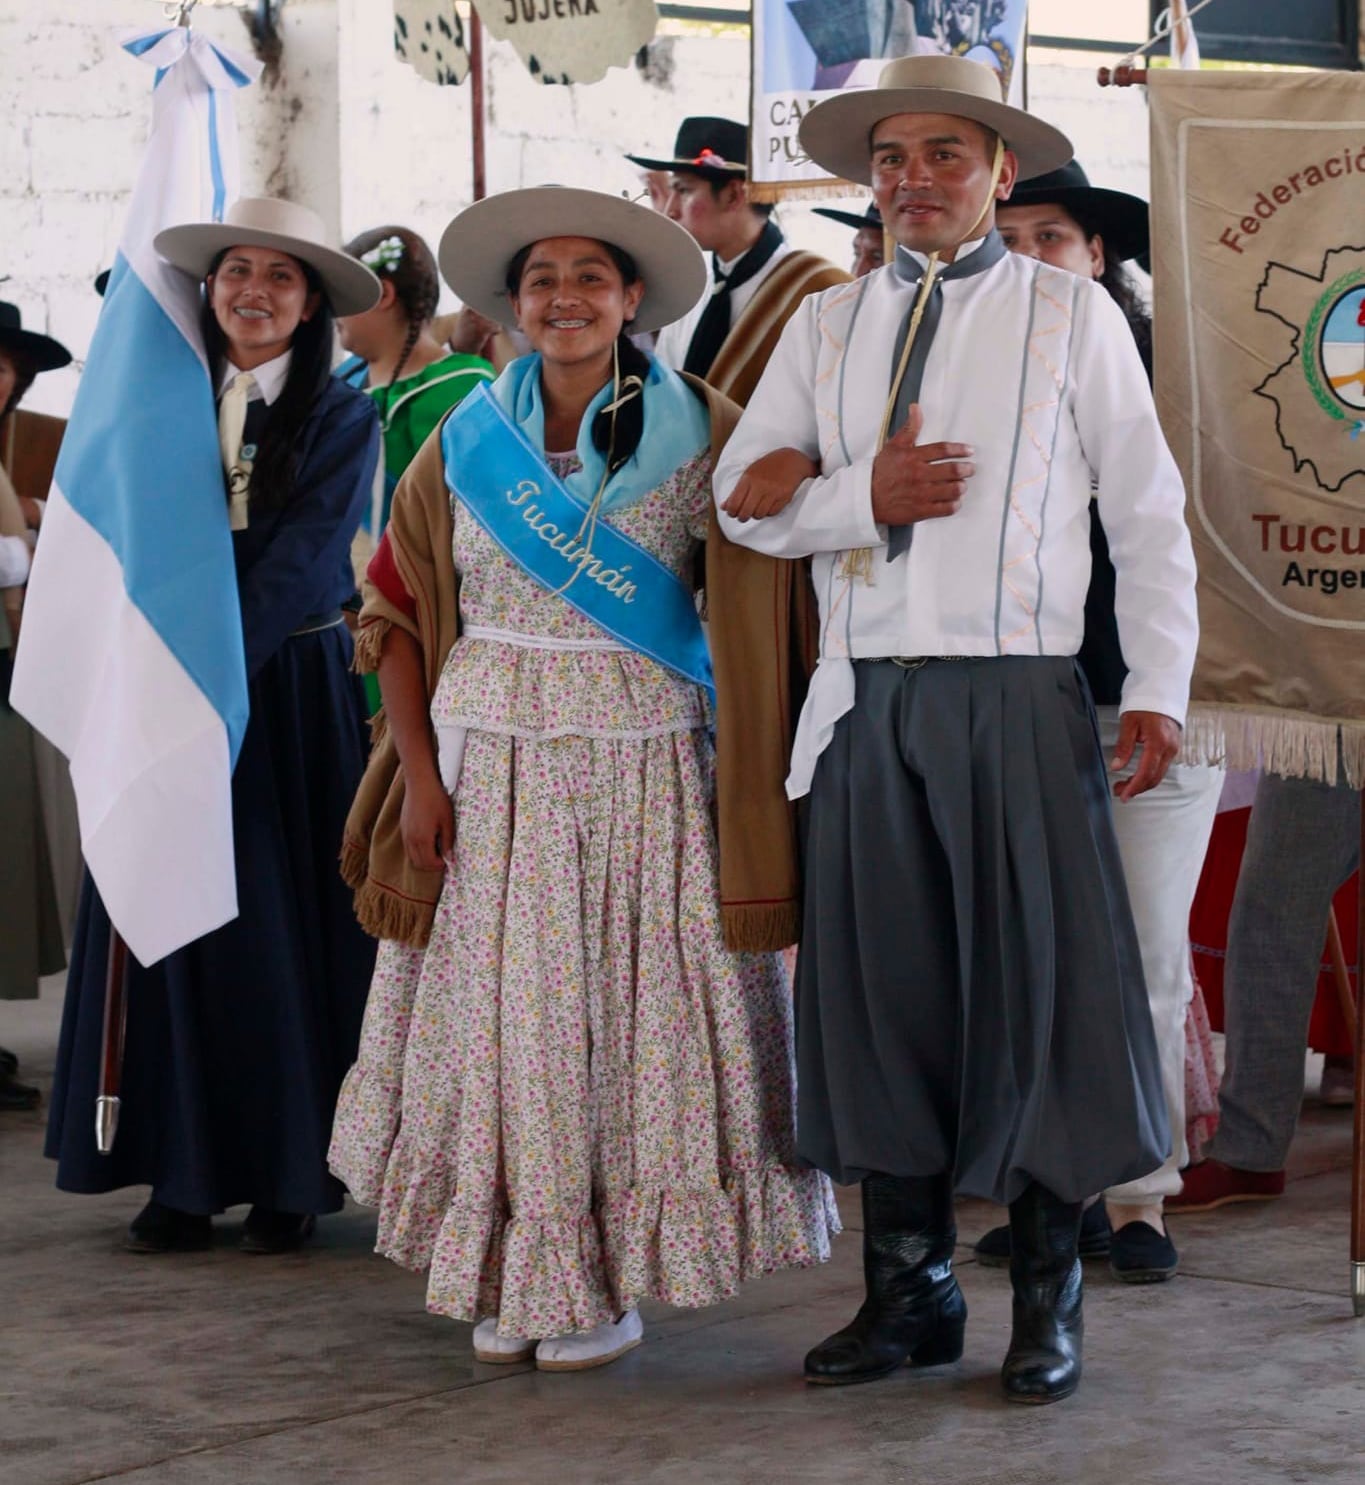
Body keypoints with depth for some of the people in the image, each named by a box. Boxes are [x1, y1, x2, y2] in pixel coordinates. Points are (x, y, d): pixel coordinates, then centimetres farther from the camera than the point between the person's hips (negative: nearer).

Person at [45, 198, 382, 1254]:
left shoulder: (341, 418, -1)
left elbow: (305, 565, -10)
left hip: (290, 691, -3)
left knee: (284, 926, -1)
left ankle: (288, 1177, 8)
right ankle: (186, 1175, 9)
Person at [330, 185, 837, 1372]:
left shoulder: (699, 436, -1)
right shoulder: (467, 443, 5)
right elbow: (398, 616, 7)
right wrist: (420, 771, 0)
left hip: (643, 770, -2)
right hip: (489, 770, 2)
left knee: (630, 1009, 1)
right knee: (498, 1010, 4)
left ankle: (609, 1283, 13)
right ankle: (511, 1277, 18)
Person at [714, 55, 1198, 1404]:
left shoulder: (1071, 315, 6)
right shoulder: (826, 325, 15)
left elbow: (1148, 513, 5)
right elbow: (745, 496, 11)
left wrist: (1158, 688, -3)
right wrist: (864, 496, -7)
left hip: (1022, 697, -3)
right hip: (865, 700, 3)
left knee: (1040, 980, -2)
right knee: (880, 983, 5)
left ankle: (1048, 1303, 9)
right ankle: (908, 1291, 16)